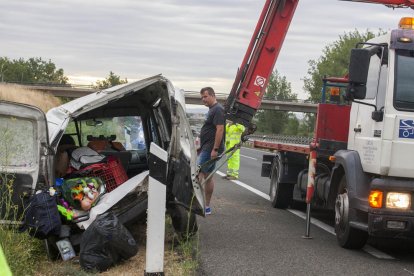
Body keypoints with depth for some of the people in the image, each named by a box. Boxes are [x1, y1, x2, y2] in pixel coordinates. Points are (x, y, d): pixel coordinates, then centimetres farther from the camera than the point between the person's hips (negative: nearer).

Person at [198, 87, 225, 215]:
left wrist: (215, 149, -25)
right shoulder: (212, 110, 19)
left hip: (210, 149, -10)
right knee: (208, 176, 10)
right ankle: (207, 206, 13)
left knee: (198, 173, -14)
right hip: (206, 148, 10)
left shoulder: (218, 110, -13)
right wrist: (201, 146, 23)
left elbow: (220, 129, -21)